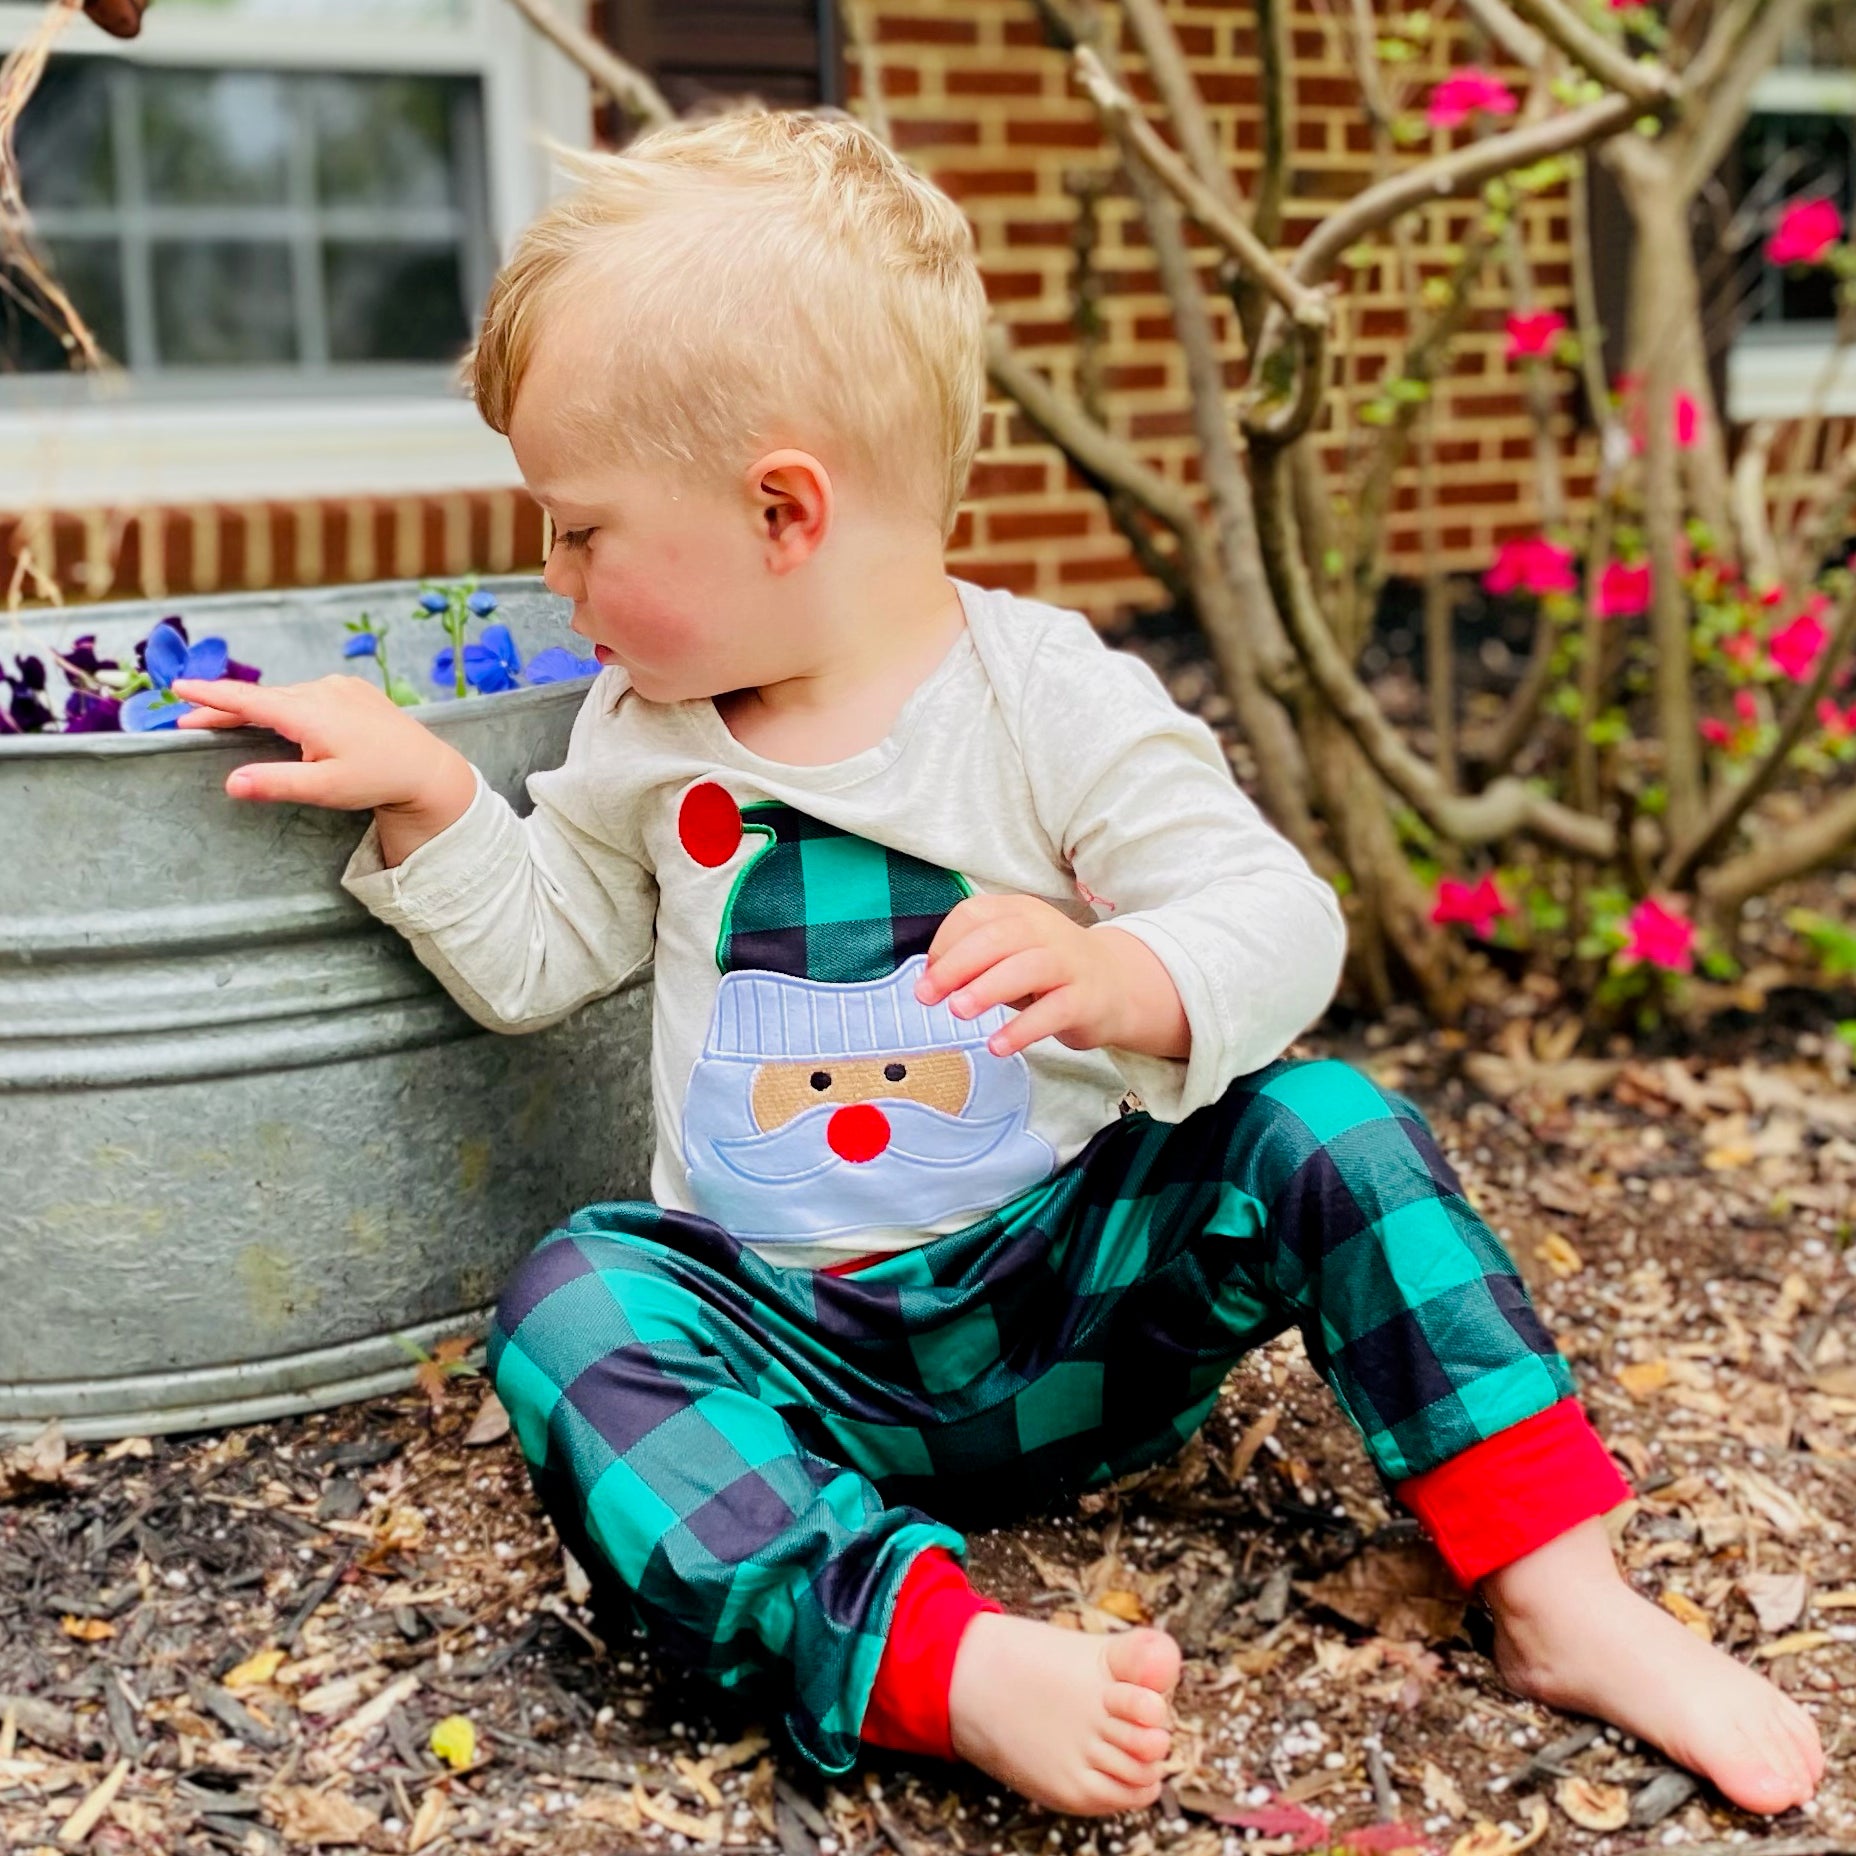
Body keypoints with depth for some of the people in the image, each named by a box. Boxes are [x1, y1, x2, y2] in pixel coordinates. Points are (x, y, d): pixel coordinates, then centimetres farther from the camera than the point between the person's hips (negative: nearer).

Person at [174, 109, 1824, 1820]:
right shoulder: (645, 738, 4)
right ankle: (942, 1658, -45)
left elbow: (1279, 922, -16)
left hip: (1078, 1289, -2)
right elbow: (534, 953, 13)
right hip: (796, 1351, 2)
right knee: (572, 1300, -26)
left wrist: (1121, 977, -37)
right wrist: (427, 799, -3)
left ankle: (1561, 1598, -17)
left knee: (1323, 1128, -22)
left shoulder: (1057, 702, -10)